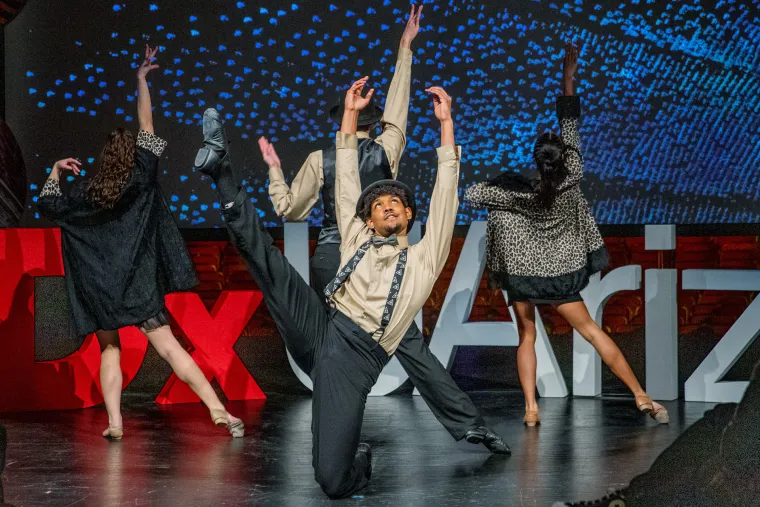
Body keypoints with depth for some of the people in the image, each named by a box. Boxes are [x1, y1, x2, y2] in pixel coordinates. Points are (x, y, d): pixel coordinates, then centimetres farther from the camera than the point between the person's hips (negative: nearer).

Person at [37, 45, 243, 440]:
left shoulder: (86, 194, -2)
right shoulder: (142, 180, -3)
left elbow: (47, 203, 11)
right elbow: (146, 126, 2)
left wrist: (56, 171, 25)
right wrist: (141, 80, 8)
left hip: (99, 288, 0)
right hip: (138, 283, 0)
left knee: (109, 350, 12)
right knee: (168, 346, -2)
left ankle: (114, 422, -1)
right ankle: (218, 410, -8)